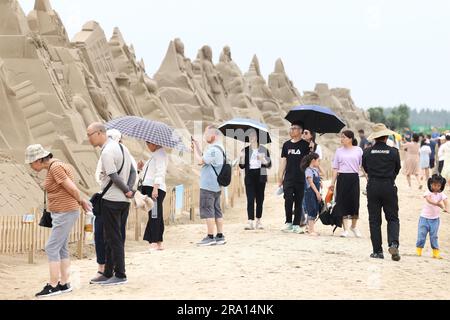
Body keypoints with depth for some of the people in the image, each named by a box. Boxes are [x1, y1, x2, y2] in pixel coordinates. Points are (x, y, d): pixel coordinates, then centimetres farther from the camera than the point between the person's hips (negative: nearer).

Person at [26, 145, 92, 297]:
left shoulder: (55, 167, -19)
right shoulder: (53, 167, 11)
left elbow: (72, 189, -18)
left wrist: (80, 201, 2)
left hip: (65, 213, -10)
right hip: (61, 213, 10)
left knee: (51, 248, -8)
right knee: (61, 248, 11)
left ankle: (53, 285, -4)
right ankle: (64, 284, 15)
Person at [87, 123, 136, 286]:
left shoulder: (107, 152, -16)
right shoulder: (121, 147, 13)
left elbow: (114, 177, -21)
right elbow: (133, 171, 11)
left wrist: (127, 191, -7)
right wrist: (130, 189, -1)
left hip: (111, 200, -9)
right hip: (124, 201, 9)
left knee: (113, 238, -1)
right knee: (115, 238, 13)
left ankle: (120, 275, 3)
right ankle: (108, 274, 20)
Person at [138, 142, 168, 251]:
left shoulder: (160, 154, -6)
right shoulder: (155, 155, 23)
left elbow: (160, 172, -16)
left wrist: (155, 188, -23)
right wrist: (142, 168, 13)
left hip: (156, 189, -10)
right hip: (149, 188, 10)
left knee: (154, 216, -12)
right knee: (157, 217, 9)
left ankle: (154, 243, -14)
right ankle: (159, 243, 12)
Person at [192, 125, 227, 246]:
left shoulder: (213, 149, -18)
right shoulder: (219, 148, 16)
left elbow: (200, 161, -18)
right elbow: (204, 161, 17)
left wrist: (195, 148, -4)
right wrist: (197, 147, 12)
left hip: (208, 186, -10)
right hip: (216, 186, 10)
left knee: (207, 211, -5)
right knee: (217, 211, 12)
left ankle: (210, 237, -4)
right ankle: (220, 236, 14)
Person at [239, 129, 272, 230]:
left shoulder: (264, 150, 6)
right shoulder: (245, 150, 7)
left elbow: (269, 165, 3)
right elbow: (242, 166, 5)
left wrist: (263, 160, -16)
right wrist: (242, 157, -12)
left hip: (260, 176, 0)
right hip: (249, 177, 0)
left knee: (260, 199, 5)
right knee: (250, 199, -9)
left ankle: (258, 221, 15)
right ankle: (250, 222, -14)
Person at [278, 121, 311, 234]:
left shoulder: (305, 145, 1)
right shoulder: (287, 145, 11)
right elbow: (283, 161, 13)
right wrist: (280, 178, 9)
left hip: (300, 179, -2)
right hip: (288, 178, 2)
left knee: (299, 202, 3)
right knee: (288, 200, -7)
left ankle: (296, 225, 8)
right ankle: (288, 223, 3)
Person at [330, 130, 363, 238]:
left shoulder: (358, 150, 3)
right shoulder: (339, 151, 8)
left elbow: (362, 165, 7)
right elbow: (335, 168, 8)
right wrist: (333, 182, 3)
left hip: (354, 178, -1)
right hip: (342, 178, 1)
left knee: (355, 202, 2)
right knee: (342, 202, -1)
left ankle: (354, 226, 24)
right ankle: (345, 229, 7)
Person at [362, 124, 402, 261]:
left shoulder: (367, 152, -4)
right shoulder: (393, 152, -6)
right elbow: (397, 169, 6)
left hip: (372, 187, 1)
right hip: (389, 188, -1)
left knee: (374, 220, 7)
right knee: (393, 218, 8)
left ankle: (377, 251, 5)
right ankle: (393, 244, -14)